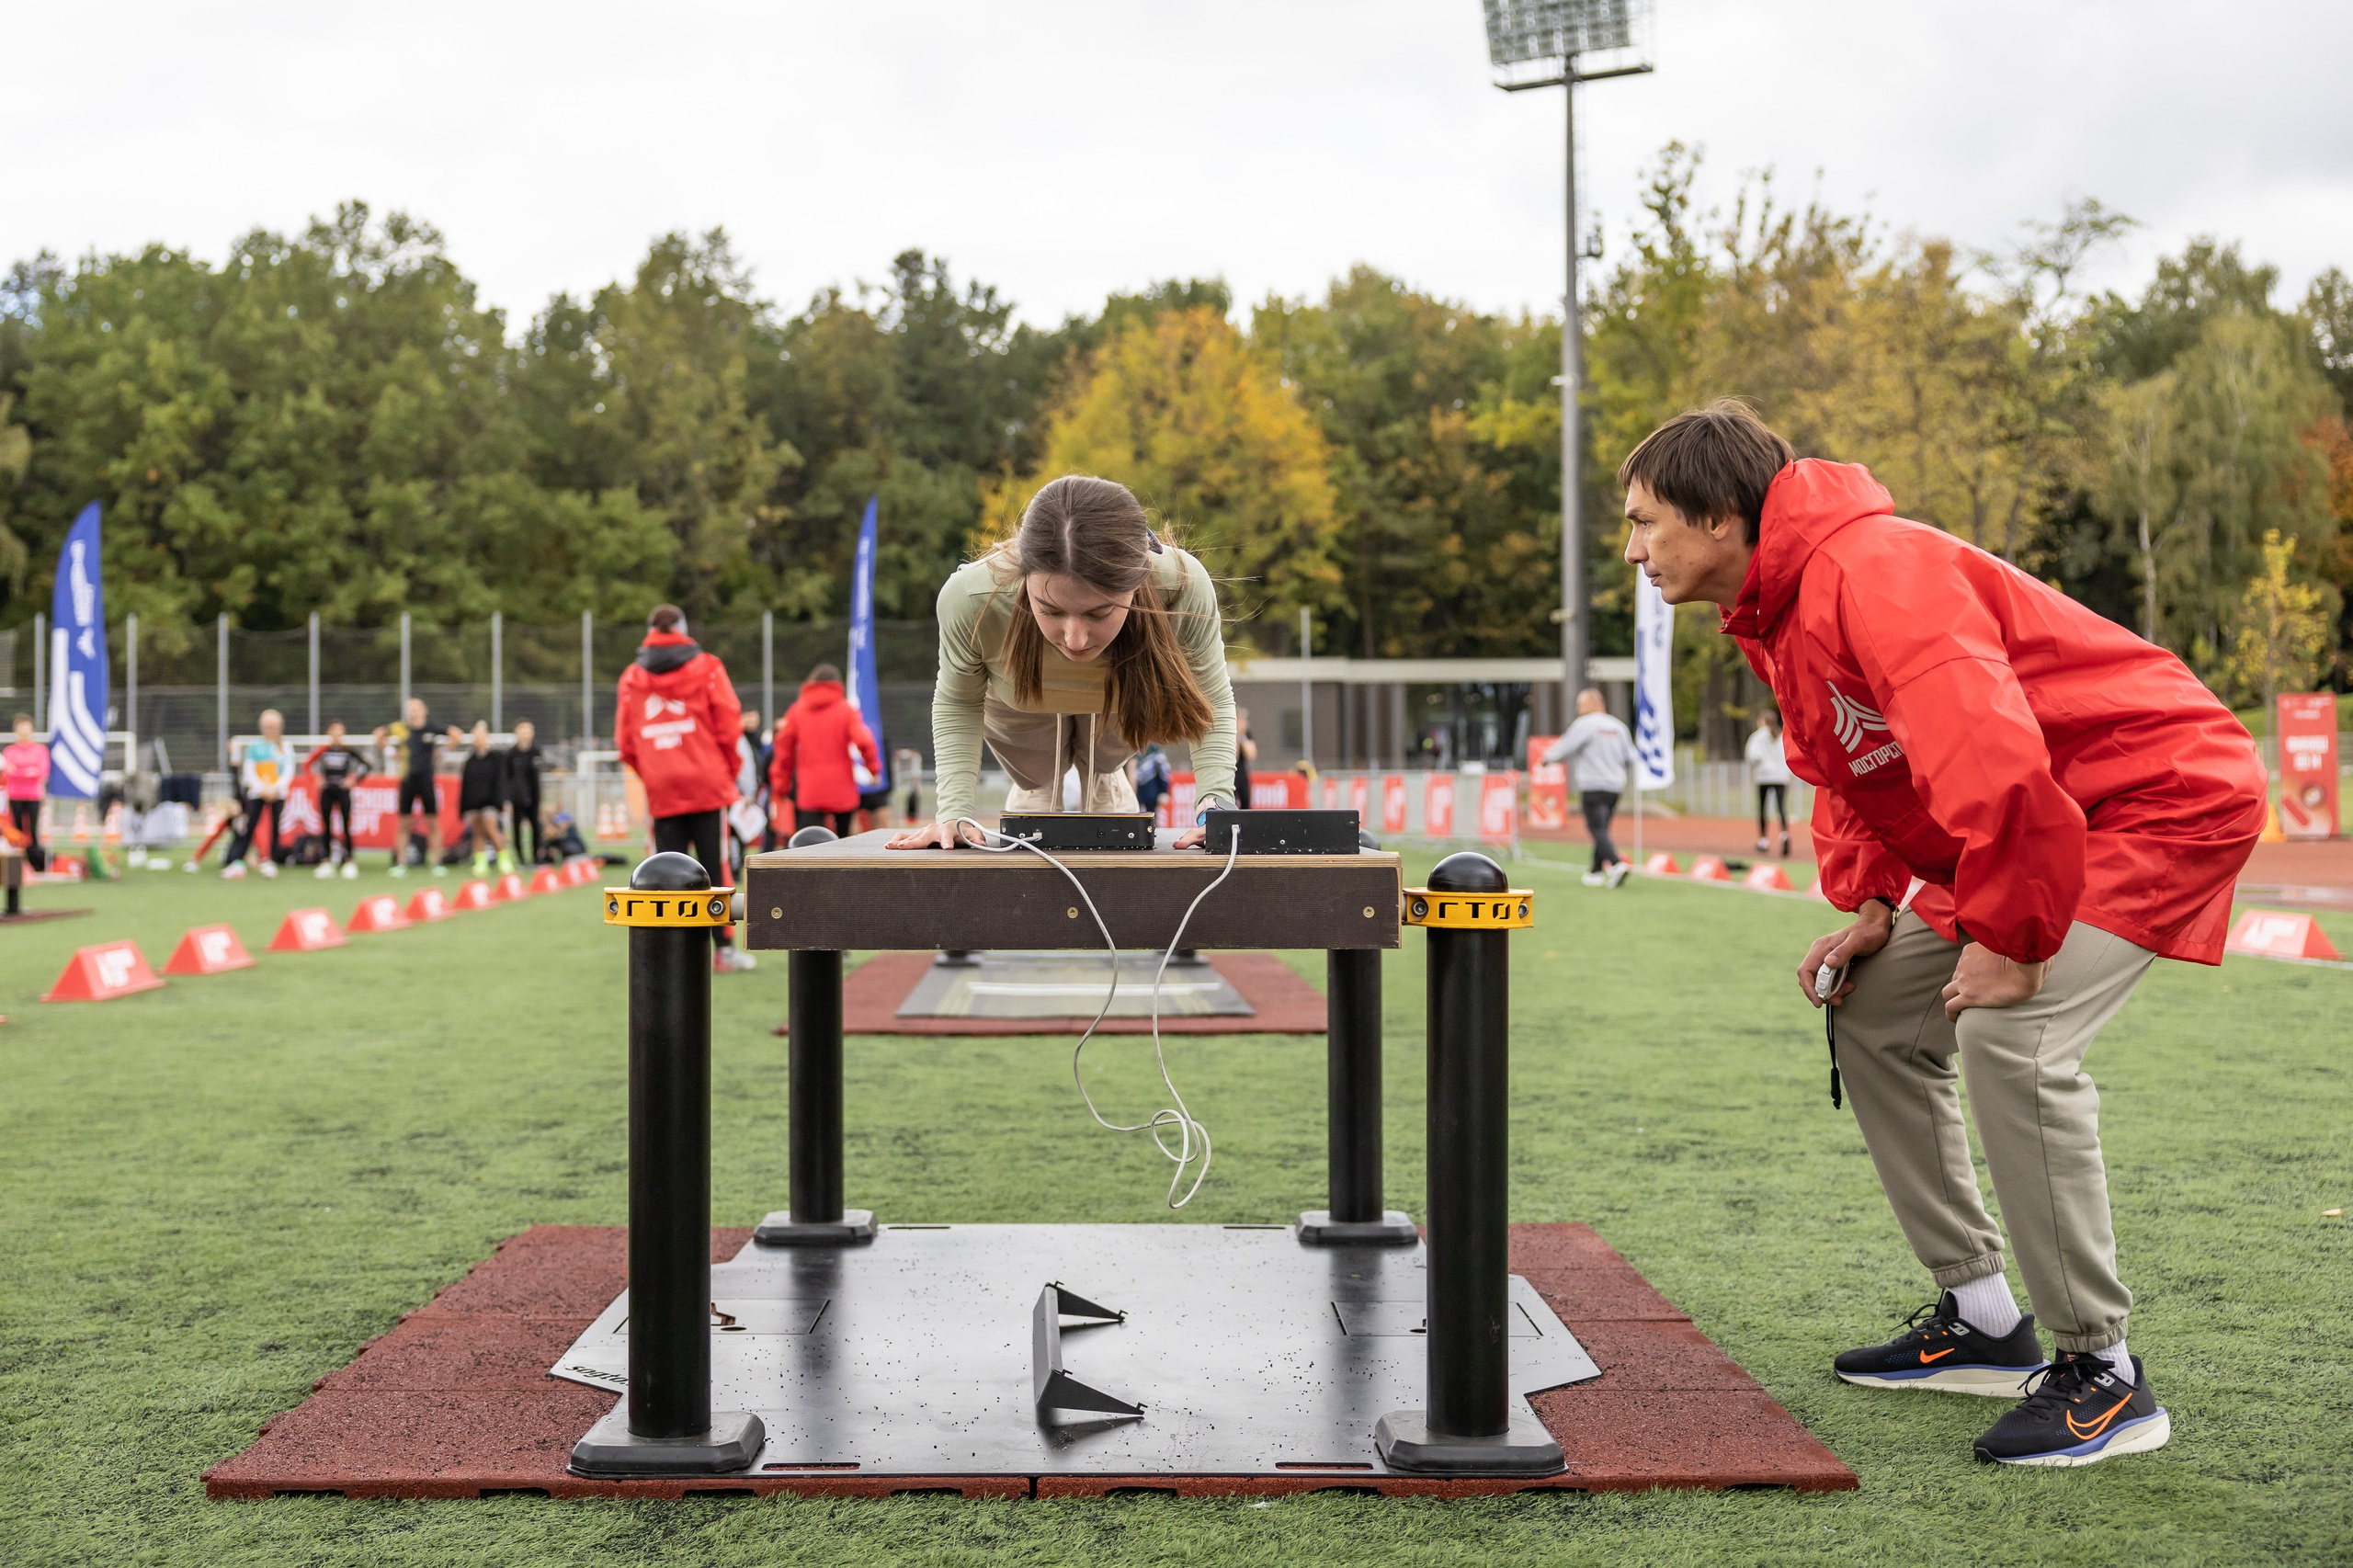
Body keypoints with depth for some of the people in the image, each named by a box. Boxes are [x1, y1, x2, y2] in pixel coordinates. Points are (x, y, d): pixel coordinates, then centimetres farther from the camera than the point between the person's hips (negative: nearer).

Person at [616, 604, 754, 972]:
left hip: (661, 792, 2)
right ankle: (724, 948, 4)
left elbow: (625, 742, 6)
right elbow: (729, 727, -3)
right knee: (716, 869, 3)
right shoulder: (706, 668, 1)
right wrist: (729, 771, 10)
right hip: (707, 787, -2)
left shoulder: (632, 678, 7)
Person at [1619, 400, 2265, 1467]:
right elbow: (1846, 773, 18)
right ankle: (1982, 1320, 18)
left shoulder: (1873, 571, -28)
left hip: (2165, 795, -10)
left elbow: (1991, 757, -38)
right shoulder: (1774, 616, 5)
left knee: (2007, 1034, -27)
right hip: (2048, 813, 11)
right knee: (1874, 1021, 10)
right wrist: (1871, 907, 3)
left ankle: (2102, 1372, -12)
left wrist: (2007, 939, -29)